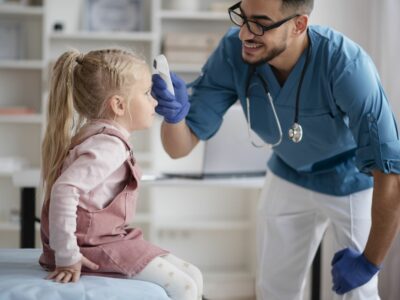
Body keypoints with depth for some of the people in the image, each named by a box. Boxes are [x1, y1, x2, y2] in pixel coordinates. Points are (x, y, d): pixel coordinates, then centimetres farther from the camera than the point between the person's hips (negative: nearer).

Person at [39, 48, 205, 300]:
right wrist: (66, 257, -30)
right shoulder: (109, 144, -20)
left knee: (193, 277, 9)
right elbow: (64, 190, -33)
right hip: (95, 248, -10)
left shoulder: (102, 137, 12)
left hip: (111, 239, 10)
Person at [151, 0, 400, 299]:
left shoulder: (346, 65, -38)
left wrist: (370, 262, -31)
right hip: (290, 178, 4)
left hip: (352, 182, -4)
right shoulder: (233, 51, -26)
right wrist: (174, 113, -47)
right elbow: (180, 146, -24)